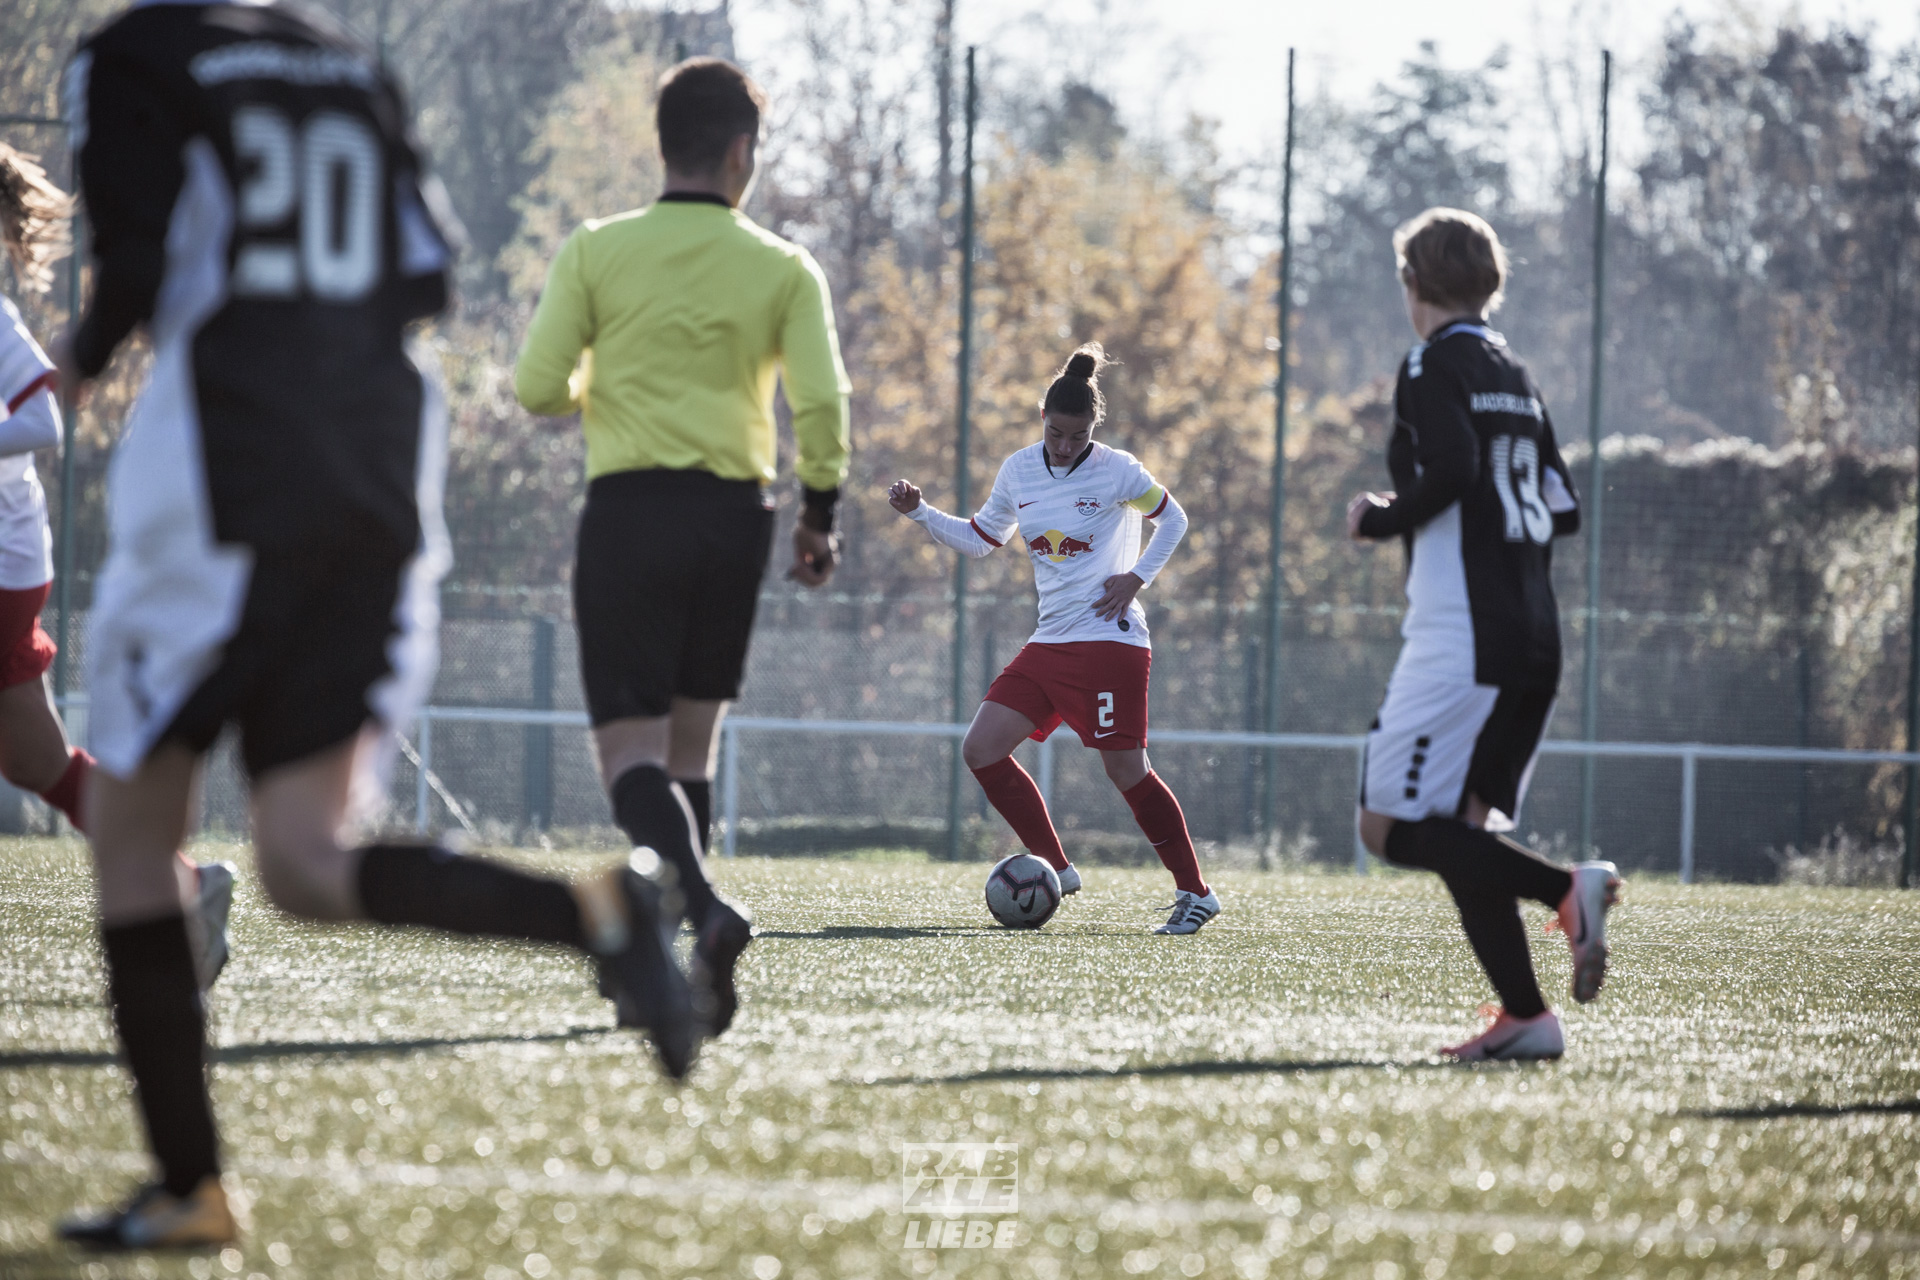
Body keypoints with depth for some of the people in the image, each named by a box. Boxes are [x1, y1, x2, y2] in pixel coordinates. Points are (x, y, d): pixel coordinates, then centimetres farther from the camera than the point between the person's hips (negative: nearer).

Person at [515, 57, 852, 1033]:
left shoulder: (597, 251, -1)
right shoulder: (783, 270, 3)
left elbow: (537, 387, -4)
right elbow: (821, 404, -6)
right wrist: (818, 517, 7)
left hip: (629, 509, -3)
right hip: (737, 514, 3)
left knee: (631, 753, -6)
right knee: (689, 747, 16)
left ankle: (705, 908, -32)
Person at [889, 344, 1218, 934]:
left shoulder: (1117, 471, -7)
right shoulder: (1019, 471, 6)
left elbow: (1173, 519, 7)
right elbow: (978, 539, 19)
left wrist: (1137, 577, -5)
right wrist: (919, 512, 6)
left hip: (1110, 641, -6)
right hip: (1050, 642, 6)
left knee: (1126, 770, -8)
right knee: (981, 749, -5)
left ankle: (1195, 893, 4)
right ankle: (1055, 868, 5)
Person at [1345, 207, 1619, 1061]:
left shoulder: (1435, 366, -5)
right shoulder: (1515, 376, 18)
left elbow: (1449, 472, -20)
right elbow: (1563, 508, 17)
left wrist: (1381, 520, -4)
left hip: (1462, 638, -8)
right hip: (1535, 643, 8)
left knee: (1391, 824, -8)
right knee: (1460, 831, 11)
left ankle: (1563, 890, -23)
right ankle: (1524, 1017, 0)